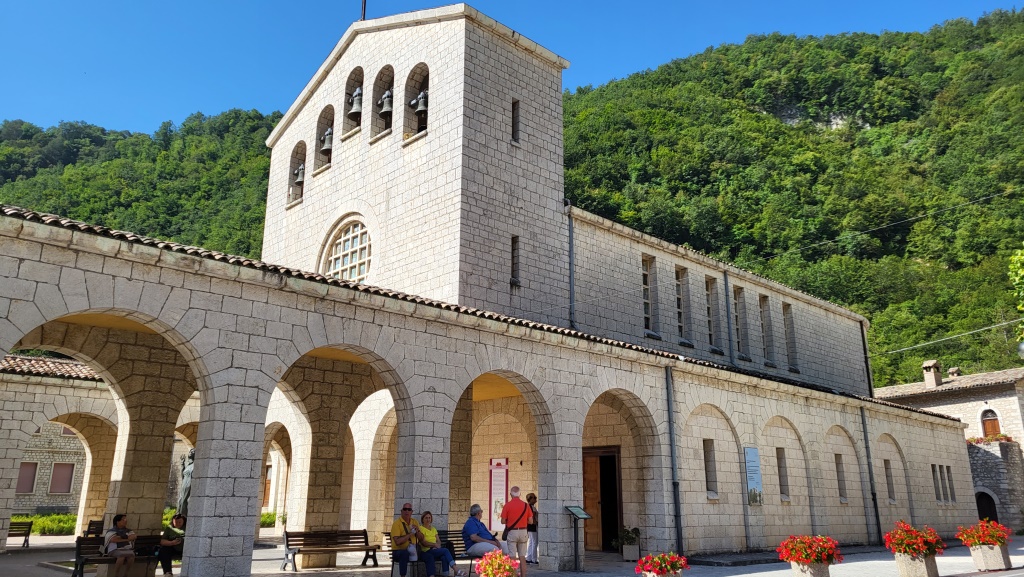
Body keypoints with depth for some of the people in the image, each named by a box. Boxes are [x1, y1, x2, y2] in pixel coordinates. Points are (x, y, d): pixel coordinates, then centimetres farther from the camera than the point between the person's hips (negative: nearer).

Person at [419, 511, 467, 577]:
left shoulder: (433, 529, 23)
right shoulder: (421, 529, 1)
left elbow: (438, 541, 15)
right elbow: (423, 542, -10)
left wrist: (438, 545, -8)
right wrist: (434, 544, -18)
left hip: (435, 551, 6)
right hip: (426, 552, -6)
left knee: (444, 557, -30)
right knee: (445, 550, -28)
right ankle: (456, 570, -34)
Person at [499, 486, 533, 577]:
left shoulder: (507, 505, -8)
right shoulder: (526, 505, -1)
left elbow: (503, 521, -7)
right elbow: (530, 521, 1)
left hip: (512, 532, -3)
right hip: (523, 532, 3)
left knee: (512, 556, 1)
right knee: (522, 557, 10)